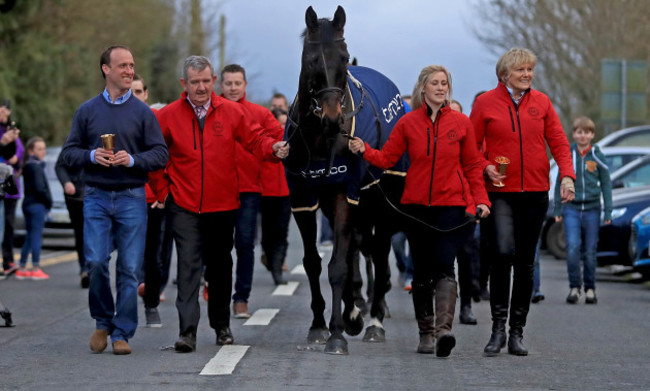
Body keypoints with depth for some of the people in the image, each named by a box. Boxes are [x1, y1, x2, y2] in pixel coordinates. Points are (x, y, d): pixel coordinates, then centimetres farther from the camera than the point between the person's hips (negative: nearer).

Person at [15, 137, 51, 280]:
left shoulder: (27, 165, 15)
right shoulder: (36, 166, -13)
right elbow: (39, 188, -20)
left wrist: (48, 200, 8)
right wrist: (49, 201, -7)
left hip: (28, 203, 9)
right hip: (37, 204, -9)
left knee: (30, 236, 13)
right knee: (36, 235, -4)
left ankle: (22, 268, 15)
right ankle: (36, 269, -2)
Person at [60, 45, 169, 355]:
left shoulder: (143, 112, 6)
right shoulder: (87, 111, 9)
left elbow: (160, 154, 2)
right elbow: (68, 152, 9)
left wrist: (133, 160, -15)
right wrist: (92, 156, -11)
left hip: (131, 198, 0)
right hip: (96, 197, 0)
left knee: (129, 268, -2)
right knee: (96, 261, -10)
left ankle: (122, 334, 6)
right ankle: (103, 321, 13)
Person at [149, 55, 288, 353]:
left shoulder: (231, 112, 1)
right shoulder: (168, 115, -4)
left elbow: (255, 139, 3)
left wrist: (274, 149, -17)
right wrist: (161, 190, 2)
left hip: (223, 205, 2)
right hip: (184, 206, -2)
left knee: (220, 266, 13)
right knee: (189, 265, -11)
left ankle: (222, 326, 30)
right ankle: (187, 331, -14)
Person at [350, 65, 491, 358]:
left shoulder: (460, 122, 4)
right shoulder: (408, 123, 5)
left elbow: (473, 165, 7)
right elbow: (387, 158, 4)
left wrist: (481, 199, -3)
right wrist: (364, 150, -15)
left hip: (452, 205, -2)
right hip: (416, 206, 2)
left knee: (444, 266, -17)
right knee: (422, 270, 7)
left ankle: (444, 328, -27)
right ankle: (426, 333, 16)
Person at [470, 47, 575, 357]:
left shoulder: (541, 102, 8)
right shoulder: (485, 103, 1)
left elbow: (558, 142, 8)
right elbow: (471, 146, 6)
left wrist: (567, 175, -7)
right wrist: (486, 168, -12)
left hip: (535, 192, 3)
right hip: (500, 192, -3)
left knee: (525, 261, 6)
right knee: (503, 252, -20)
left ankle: (517, 332, 14)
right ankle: (498, 328, -11)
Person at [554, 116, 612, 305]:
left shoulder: (597, 157, 2)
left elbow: (606, 184, 7)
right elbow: (560, 182, 12)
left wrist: (608, 212, 2)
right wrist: (557, 209, 10)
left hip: (592, 209, 0)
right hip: (571, 208, 0)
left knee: (590, 251, 3)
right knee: (573, 248, -14)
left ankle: (590, 289, 14)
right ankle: (574, 287, -6)